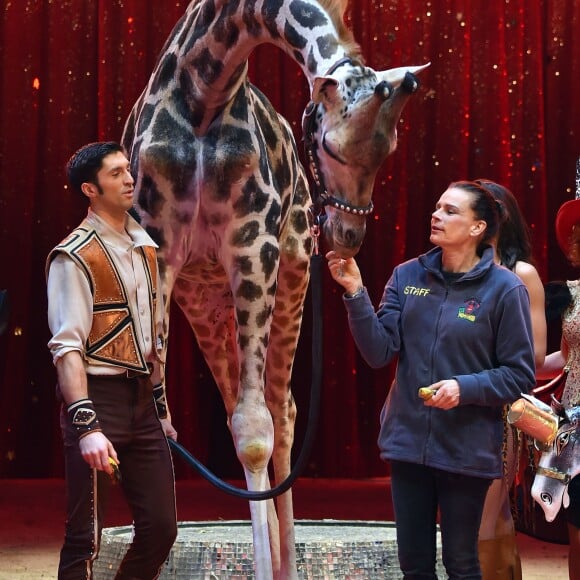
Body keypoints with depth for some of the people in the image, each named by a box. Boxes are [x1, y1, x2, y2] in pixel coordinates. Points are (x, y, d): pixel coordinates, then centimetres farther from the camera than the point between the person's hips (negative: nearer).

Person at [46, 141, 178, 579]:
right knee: (85, 539, -3)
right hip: (100, 398, -7)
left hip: (142, 400, 7)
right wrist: (86, 426, -27)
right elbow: (67, 348, -18)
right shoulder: (75, 258, -10)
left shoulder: (145, 249, 13)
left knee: (161, 526, 7)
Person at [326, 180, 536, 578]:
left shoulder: (504, 288, -9)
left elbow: (521, 376, -7)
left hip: (466, 450, -4)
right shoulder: (407, 276, 1)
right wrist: (355, 292, -16)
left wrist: (464, 388, -21)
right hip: (407, 442, 4)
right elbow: (380, 352, -6)